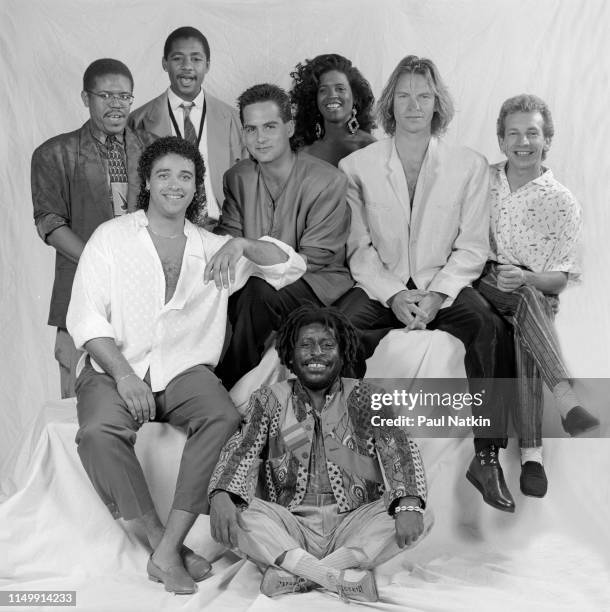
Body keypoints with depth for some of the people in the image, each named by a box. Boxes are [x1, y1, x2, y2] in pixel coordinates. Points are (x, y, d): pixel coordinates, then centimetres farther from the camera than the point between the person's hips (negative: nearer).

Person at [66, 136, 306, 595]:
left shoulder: (213, 248, 13)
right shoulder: (111, 237, 7)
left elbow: (292, 267, 7)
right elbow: (85, 317, -2)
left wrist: (241, 245, -12)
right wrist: (124, 375, -17)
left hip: (184, 370, 2)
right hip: (115, 368, -1)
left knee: (223, 418, -30)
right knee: (99, 432, -33)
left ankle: (166, 552, -25)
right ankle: (164, 543, -18)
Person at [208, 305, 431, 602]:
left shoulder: (362, 398, 6)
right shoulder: (270, 400, 7)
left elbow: (398, 447, -7)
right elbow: (241, 451, -5)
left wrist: (409, 502, -28)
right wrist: (221, 495, -28)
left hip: (352, 526, 1)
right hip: (290, 528, 0)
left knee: (422, 516, -24)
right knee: (235, 510, -26)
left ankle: (291, 572, -29)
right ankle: (345, 576, -33)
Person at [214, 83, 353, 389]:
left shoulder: (328, 180, -12)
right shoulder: (236, 178, 5)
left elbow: (313, 258, -15)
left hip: (317, 281, -4)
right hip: (256, 280, 4)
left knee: (258, 291, -33)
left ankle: (234, 384, -17)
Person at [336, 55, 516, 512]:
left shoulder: (470, 165, 4)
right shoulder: (356, 166, 4)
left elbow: (472, 248, 0)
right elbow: (358, 248, 0)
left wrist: (437, 295, -16)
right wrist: (393, 295, -15)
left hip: (444, 284, 0)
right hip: (380, 286, 0)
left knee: (491, 328, -30)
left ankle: (487, 457, -21)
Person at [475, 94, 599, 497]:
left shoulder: (562, 204, 3)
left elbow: (562, 278, -2)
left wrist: (527, 277, -23)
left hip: (535, 292, -1)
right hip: (479, 286, 1)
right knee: (524, 297, -34)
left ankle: (532, 452, -40)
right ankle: (566, 396, -48)